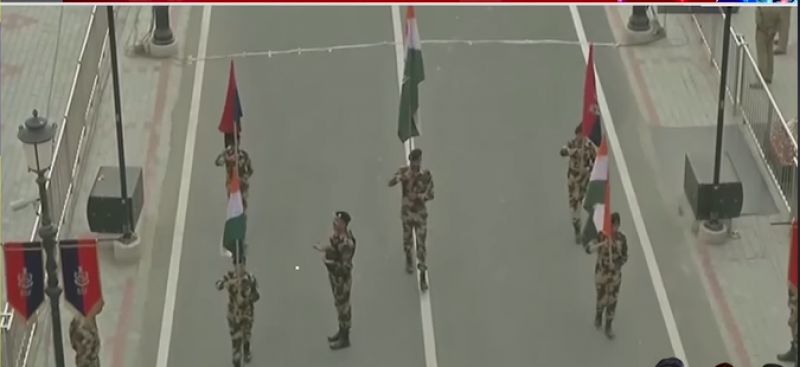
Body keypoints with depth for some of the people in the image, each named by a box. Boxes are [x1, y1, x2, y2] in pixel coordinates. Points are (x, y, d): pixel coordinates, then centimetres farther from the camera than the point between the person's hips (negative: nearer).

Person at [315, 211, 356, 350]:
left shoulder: (346, 243, -33)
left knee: (343, 306, 7)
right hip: (334, 275, 9)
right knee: (339, 303, 23)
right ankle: (342, 331, 41)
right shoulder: (337, 234, -7)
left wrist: (329, 263, -36)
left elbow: (346, 267, -30)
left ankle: (344, 338, 22)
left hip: (342, 278, -9)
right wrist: (324, 249, 5)